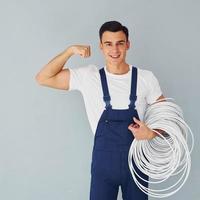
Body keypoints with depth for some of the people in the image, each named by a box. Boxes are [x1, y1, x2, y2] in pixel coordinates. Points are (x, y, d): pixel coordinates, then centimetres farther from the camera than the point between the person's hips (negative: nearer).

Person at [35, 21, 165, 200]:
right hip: (103, 162, -1)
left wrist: (151, 133, -17)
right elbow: (43, 78, -8)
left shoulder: (146, 78, -5)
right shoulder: (88, 76, -6)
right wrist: (70, 50, -17)